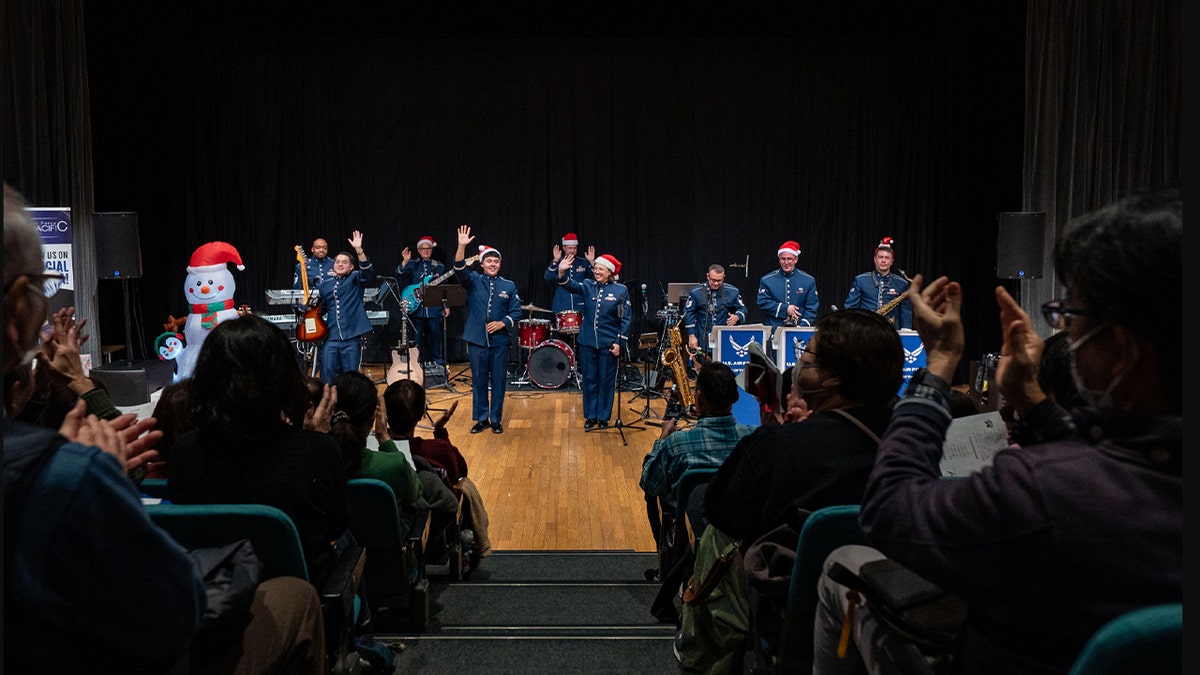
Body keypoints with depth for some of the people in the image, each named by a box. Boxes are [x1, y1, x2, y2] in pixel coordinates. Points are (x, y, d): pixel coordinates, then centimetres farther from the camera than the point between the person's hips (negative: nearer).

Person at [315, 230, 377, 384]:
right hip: (330, 335, 3)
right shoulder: (324, 282, 15)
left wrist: (359, 250, -27)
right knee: (328, 374, -3)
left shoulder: (355, 278, 6)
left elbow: (368, 272, -16)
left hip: (351, 335, -3)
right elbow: (318, 305, 27)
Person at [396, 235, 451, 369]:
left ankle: (438, 362, 15)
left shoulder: (439, 266, 10)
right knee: (417, 338, 5)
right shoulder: (412, 264, 7)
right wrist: (404, 262, -24)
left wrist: (447, 306, 7)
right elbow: (399, 276, -8)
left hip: (434, 308, 0)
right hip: (416, 307, 0)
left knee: (435, 336, 4)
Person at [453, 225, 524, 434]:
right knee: (478, 381, 7)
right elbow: (460, 269, -16)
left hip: (499, 341, 0)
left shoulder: (509, 286, 6)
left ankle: (496, 420, 17)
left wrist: (503, 323, -11)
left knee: (499, 381, 4)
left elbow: (516, 312, 6)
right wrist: (462, 246, -29)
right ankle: (481, 419, 19)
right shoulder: (473, 281, 3)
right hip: (476, 340, 0)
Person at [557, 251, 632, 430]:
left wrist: (620, 342, -9)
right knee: (589, 380, 9)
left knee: (606, 381, 6)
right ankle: (590, 416, 20)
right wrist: (562, 273, -36)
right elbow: (572, 286, -16)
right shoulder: (588, 286, 4)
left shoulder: (621, 290, -3)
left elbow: (626, 319, -3)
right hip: (587, 342, 2)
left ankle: (603, 417, 18)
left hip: (609, 344, -2)